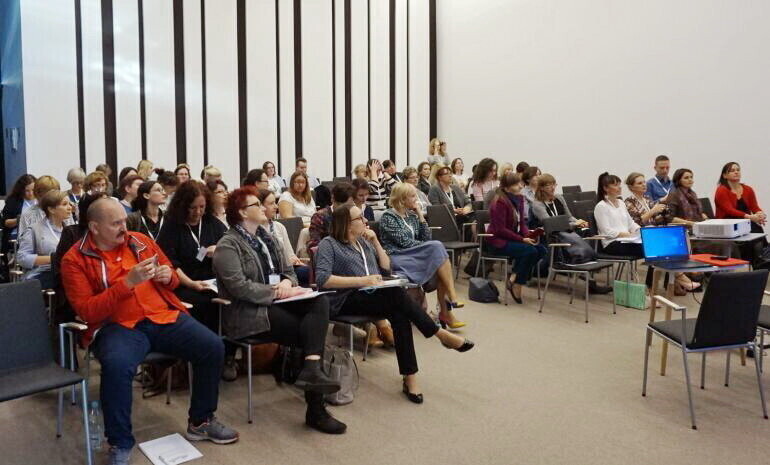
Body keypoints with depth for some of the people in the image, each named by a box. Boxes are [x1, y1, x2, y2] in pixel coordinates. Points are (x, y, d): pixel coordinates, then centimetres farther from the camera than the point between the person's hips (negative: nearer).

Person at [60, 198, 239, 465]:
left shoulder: (140, 241, 11)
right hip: (118, 326, -4)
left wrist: (168, 276, -4)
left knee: (213, 347, -15)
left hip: (164, 316, 4)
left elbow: (171, 279, 22)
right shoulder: (75, 260, -1)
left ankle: (200, 421, 6)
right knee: (117, 365, -36)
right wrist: (127, 282, -20)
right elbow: (87, 312, -11)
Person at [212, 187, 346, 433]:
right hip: (248, 313, -7)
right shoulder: (228, 245, -6)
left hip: (274, 302, 7)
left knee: (320, 302, -23)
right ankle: (315, 409, -17)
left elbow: (288, 271, 18)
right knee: (309, 332, -21)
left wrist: (286, 282, -6)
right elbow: (239, 287, -20)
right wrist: (277, 291, -19)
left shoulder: (265, 237, 20)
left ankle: (311, 369, -38)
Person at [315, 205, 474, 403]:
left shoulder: (364, 242, 21)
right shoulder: (329, 244, 0)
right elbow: (322, 279, -15)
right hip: (347, 301, -6)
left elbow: (386, 268, 21)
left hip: (373, 296, 6)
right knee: (397, 294, -31)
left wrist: (376, 242, 8)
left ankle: (410, 378, -29)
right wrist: (362, 280, -22)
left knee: (399, 315, -28)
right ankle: (441, 334, -19)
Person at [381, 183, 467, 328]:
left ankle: (445, 311, -25)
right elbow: (404, 242, -13)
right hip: (397, 259, -7)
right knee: (437, 247, -25)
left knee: (439, 267, -24)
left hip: (414, 257, 7)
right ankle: (452, 296, -23)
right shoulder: (388, 217, -4)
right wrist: (432, 248, -9)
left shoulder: (412, 215, 18)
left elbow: (426, 237, 10)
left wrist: (420, 215, 5)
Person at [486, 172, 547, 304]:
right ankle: (515, 283, -8)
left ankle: (514, 278, 0)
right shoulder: (500, 202, -18)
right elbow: (500, 230, -20)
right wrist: (522, 239, -22)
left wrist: (529, 235, -9)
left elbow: (522, 223, 11)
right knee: (530, 251, -26)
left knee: (541, 250, -10)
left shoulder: (519, 199, 7)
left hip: (513, 239, 8)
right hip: (498, 241, -8)